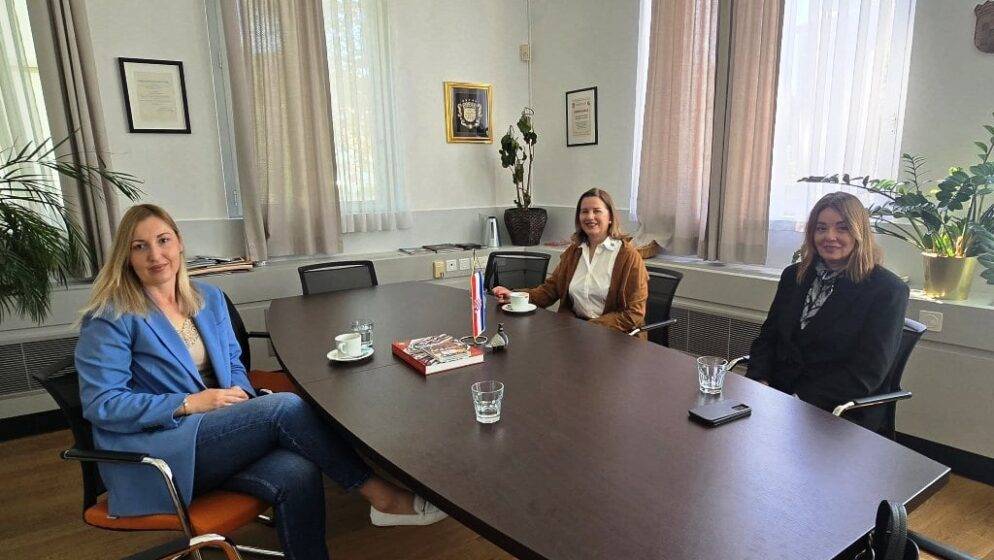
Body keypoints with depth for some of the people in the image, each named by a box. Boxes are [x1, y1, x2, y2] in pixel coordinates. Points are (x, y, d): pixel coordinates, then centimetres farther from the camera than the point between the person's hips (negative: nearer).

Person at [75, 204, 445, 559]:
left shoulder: (209, 298, 11)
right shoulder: (110, 317, -6)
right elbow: (101, 404, -11)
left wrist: (241, 395, -6)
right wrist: (189, 403, -18)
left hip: (214, 436, 5)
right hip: (155, 454, -5)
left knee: (297, 475, -28)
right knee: (284, 407, -28)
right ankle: (382, 496, -16)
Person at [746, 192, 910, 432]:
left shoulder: (888, 290, -4)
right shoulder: (793, 275, 13)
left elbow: (867, 372, -10)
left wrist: (802, 400, -19)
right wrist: (760, 381, -7)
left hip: (841, 413, -5)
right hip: (775, 393, 5)